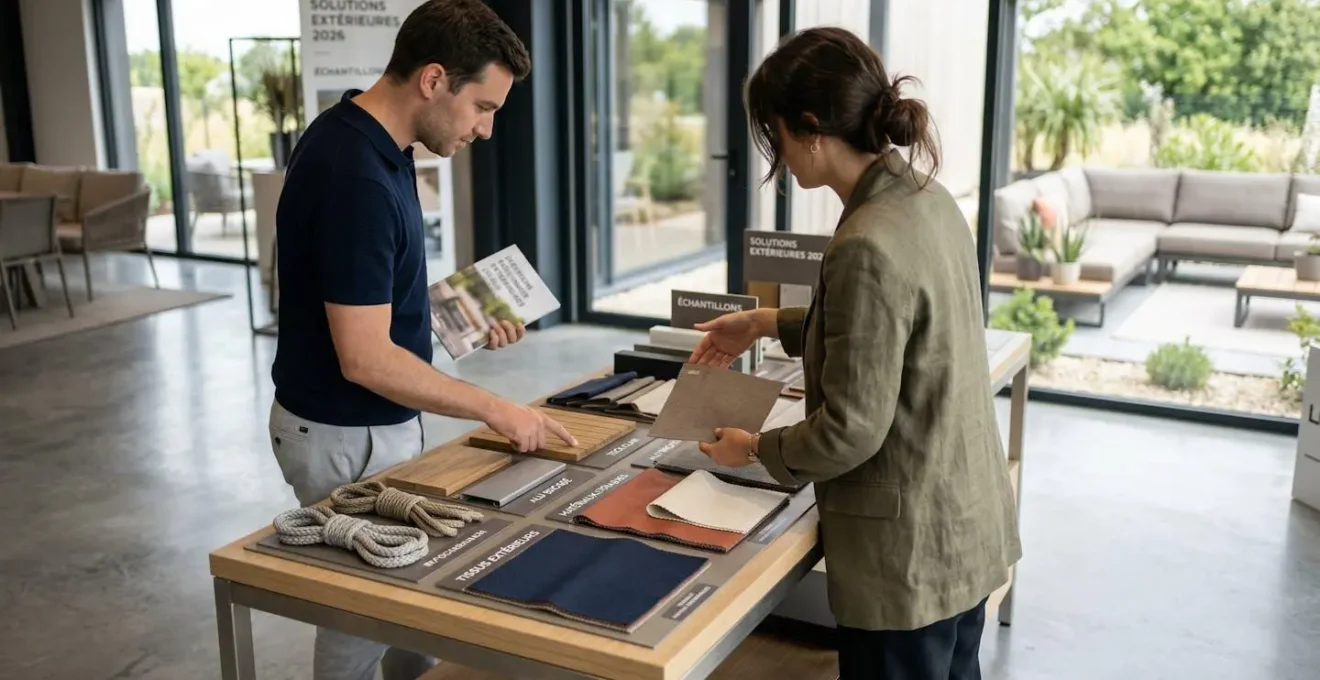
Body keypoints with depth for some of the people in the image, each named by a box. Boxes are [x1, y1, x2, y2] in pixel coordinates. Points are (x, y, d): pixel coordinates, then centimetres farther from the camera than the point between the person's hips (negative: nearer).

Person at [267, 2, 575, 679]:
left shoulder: (362, 137, 1)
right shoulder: (356, 177, -29)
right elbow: (365, 357, -28)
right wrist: (494, 409, -20)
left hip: (370, 424, 9)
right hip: (347, 438, -9)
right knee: (365, 610, 10)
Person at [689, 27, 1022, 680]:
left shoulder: (868, 246, -28)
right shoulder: (927, 198, 0)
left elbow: (850, 430, -23)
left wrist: (754, 448, -6)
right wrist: (768, 323, 17)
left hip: (909, 551, -9)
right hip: (966, 524, 9)